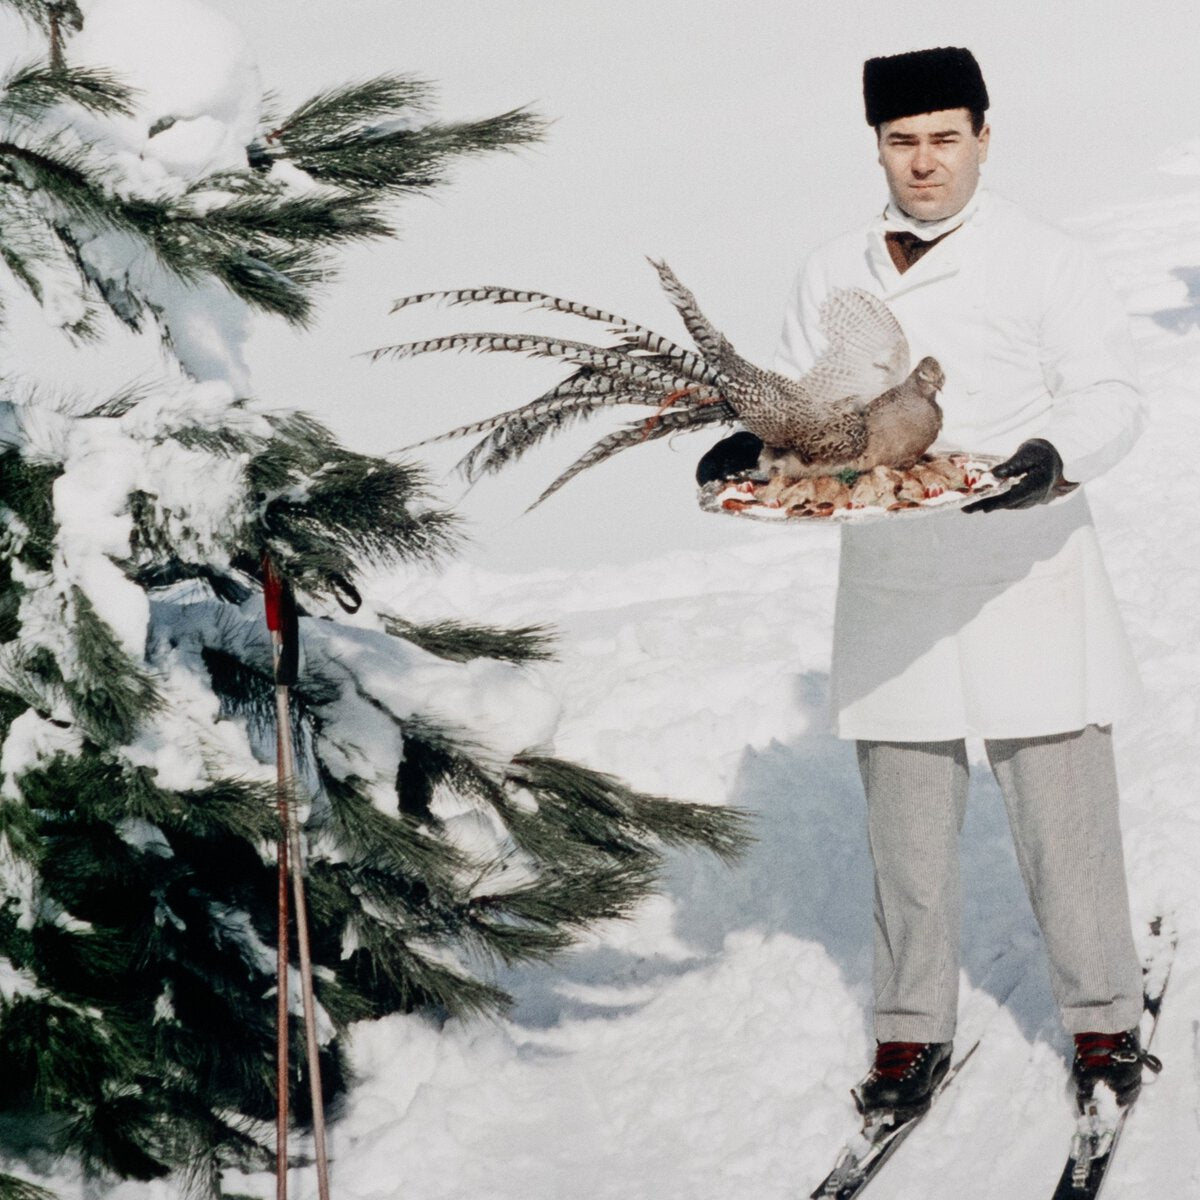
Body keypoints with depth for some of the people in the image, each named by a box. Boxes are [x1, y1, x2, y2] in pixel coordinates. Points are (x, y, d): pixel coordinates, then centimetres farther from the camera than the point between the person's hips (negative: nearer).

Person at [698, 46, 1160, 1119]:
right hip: (891, 581, 3)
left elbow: (1110, 394, -7)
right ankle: (913, 1029, 19)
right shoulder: (833, 277, 11)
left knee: (1062, 807, -1)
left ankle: (1104, 1021, 12)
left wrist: (1054, 455, -28)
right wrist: (753, 446, -10)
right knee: (905, 818, 8)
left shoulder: (1043, 263, -1)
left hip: (1024, 577, -3)